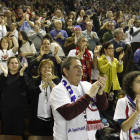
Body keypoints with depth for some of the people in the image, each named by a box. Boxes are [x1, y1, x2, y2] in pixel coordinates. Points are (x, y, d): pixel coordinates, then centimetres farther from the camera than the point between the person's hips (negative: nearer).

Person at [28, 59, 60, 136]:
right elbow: (31, 92, -12)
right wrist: (44, 85, -17)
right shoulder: (34, 80, 7)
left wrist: (50, 82, -19)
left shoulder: (56, 80, 6)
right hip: (37, 118, 0)